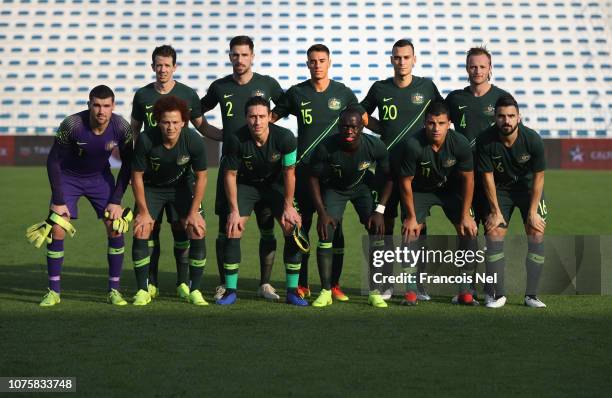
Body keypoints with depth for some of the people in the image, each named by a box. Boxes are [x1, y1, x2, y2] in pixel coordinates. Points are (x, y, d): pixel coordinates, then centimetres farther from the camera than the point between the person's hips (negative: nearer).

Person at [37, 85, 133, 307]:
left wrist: (116, 201, -11)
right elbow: (53, 161, -17)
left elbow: (127, 164, -7)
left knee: (116, 228, -10)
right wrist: (58, 201, -19)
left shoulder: (122, 128, -22)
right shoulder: (72, 125, -29)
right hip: (68, 177, -2)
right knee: (57, 230, -13)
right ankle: (53, 292, -1)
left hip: (101, 178, 2)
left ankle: (114, 290, 1)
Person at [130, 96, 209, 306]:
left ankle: (195, 291, -1)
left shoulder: (194, 141, -25)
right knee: (141, 232, -14)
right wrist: (144, 211, -13)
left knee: (197, 231, -13)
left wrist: (194, 212, -12)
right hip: (151, 187, 0)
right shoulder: (146, 140, -28)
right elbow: (137, 176, -15)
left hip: (182, 187, 1)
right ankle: (143, 291, 0)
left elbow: (201, 177, -11)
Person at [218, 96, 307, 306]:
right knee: (232, 230, -15)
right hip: (246, 185, 0)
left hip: (275, 184, 1)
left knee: (293, 228, -13)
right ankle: (230, 290, -2)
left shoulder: (284, 137, -26)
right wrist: (234, 210, -13)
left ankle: (292, 291, -1)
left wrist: (288, 207, -10)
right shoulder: (236, 140, -26)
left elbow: (289, 172, -12)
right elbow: (230, 174, -12)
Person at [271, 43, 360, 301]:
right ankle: (302, 285, 10)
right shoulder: (296, 93, 5)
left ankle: (334, 285, 6)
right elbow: (270, 119, 13)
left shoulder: (343, 93, 5)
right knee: (301, 226, 2)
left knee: (334, 227, 0)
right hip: (304, 169, 0)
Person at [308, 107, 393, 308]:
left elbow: (389, 177, -12)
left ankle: (375, 292, -7)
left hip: (363, 187, 1)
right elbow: (314, 178, -14)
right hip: (334, 188, -1)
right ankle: (326, 292, -5)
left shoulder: (375, 146, -28)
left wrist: (379, 210, -20)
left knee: (377, 231, -15)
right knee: (325, 232, -16)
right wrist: (322, 213, -20)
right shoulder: (326, 148, -31)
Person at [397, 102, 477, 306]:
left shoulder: (460, 144, -24)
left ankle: (465, 290, 1)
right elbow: (405, 182, -18)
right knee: (410, 232, -17)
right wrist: (411, 216, -14)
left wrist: (465, 215, -10)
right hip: (419, 189, -2)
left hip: (450, 188, 2)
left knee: (468, 231, -10)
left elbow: (468, 179, -10)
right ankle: (411, 291, -7)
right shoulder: (413, 145, -31)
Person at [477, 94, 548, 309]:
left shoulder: (533, 140, -24)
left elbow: (538, 177, -13)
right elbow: (487, 176, -12)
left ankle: (531, 295, -4)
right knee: (493, 233, -11)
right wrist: (495, 211, -10)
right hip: (500, 189, 0)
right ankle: (497, 294, -1)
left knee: (536, 234, -12)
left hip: (529, 188, 0)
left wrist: (532, 211, -13)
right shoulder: (485, 141, -23)